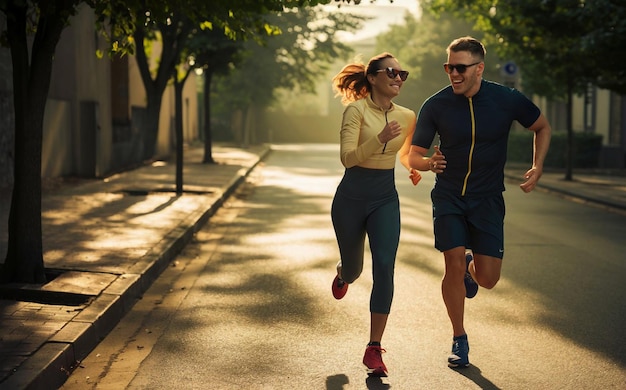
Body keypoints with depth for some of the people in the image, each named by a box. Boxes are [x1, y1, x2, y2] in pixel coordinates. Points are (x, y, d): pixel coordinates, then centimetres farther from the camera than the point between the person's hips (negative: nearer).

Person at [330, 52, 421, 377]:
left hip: (386, 200, 3)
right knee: (353, 268, 13)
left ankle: (374, 350, -6)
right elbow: (347, 157, -23)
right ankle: (342, 274, 56)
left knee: (384, 268, -14)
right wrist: (379, 139, -36)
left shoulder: (407, 116, 3)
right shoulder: (356, 110, -12)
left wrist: (413, 166, 5)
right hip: (351, 198, -3)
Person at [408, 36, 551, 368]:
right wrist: (428, 162, -26)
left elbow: (542, 127, 9)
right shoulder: (435, 106, -10)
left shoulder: (507, 100, -10)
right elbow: (413, 156, -3)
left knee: (488, 279, -5)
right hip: (448, 196, 0)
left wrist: (537, 167, -5)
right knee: (454, 265, -12)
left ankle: (471, 267, 35)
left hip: (487, 198, 0)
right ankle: (459, 339, 10)